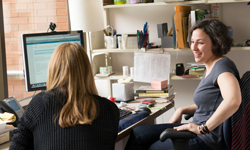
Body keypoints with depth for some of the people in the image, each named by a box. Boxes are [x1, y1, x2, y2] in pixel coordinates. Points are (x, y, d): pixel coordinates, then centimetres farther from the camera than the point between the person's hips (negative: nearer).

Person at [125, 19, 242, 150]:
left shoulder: (223, 66, -19)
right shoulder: (211, 67, 12)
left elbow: (233, 101, -39)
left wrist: (203, 128, -32)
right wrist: (182, 110, 13)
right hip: (200, 134, 10)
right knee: (138, 134, 9)